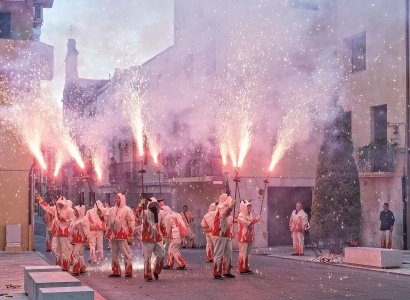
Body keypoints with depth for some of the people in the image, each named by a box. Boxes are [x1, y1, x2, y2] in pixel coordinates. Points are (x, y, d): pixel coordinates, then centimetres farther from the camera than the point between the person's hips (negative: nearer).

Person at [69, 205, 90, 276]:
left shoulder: (84, 220, -11)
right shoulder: (75, 219, 15)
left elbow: (86, 231, -13)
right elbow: (71, 229, 22)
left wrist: (87, 240, -14)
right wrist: (71, 239, 21)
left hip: (80, 240, -9)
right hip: (74, 240, 9)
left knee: (77, 254, -11)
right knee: (79, 254, 14)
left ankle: (76, 271, -10)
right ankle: (82, 269, 22)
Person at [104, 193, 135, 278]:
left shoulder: (127, 210, -4)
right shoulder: (111, 210, 15)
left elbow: (131, 223, -8)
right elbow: (105, 218, 16)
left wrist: (130, 236, -14)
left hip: (123, 236, -7)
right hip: (113, 235, 7)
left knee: (126, 255, -4)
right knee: (114, 255, 11)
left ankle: (128, 272, -1)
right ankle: (116, 272, 18)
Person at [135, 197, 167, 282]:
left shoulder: (159, 214, 11)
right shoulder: (145, 213, -7)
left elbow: (162, 225, 21)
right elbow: (139, 213, -30)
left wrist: (164, 234, 18)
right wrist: (141, 205, -45)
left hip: (158, 239, 6)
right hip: (148, 239, -6)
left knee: (161, 256, 10)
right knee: (147, 258, -1)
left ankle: (156, 271, 31)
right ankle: (148, 275, 9)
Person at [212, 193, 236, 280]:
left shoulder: (226, 208, 19)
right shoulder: (220, 207, -11)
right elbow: (224, 214, -36)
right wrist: (231, 206, -50)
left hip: (226, 235, 10)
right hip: (220, 235, -10)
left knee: (229, 254, 12)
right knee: (219, 255, -7)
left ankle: (227, 272, 21)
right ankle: (217, 274, -4)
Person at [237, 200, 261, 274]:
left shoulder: (249, 215, 16)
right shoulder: (240, 216, -8)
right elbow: (247, 223, -21)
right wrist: (256, 219, -24)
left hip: (249, 237, 8)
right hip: (243, 237, -8)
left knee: (248, 254, 10)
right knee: (243, 253, -6)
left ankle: (246, 268, 16)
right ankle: (242, 269, -3)